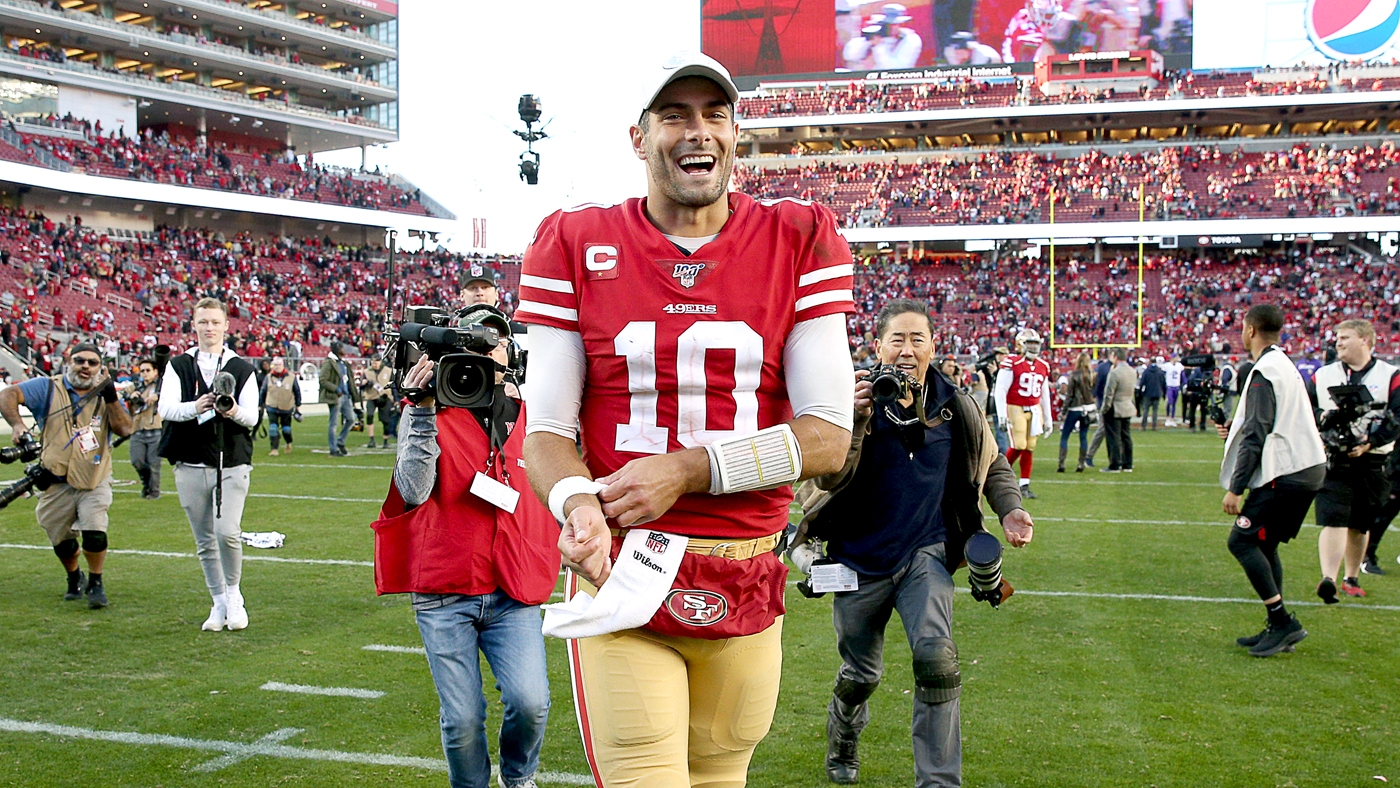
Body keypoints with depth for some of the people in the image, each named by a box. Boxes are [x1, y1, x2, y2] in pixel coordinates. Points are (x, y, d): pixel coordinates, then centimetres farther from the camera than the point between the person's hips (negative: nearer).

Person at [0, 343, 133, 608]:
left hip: (95, 482, 0)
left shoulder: (106, 396, 5)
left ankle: (96, 583, 3)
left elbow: (124, 429, -9)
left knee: (94, 531, -18)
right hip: (56, 484, 1)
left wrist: (110, 397, -18)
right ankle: (74, 578, 39)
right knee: (61, 540, 10)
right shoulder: (47, 388, 1)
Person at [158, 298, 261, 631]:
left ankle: (234, 594, 8)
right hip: (190, 466, 2)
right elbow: (165, 408, -6)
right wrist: (195, 407, -27)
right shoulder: (178, 365, 9)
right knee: (204, 541, 8)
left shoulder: (242, 368, 7)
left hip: (232, 464, -2)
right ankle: (219, 603, 22)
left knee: (227, 532, -15)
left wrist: (235, 411, -27)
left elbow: (252, 417, -3)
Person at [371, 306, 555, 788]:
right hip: (444, 593, -1)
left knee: (530, 701, -13)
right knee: (462, 718, 0)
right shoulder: (430, 414, 2)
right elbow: (414, 491, -12)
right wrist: (423, 411, -15)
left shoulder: (530, 418, 10)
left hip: (514, 594, 2)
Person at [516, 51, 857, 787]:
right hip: (622, 576, -1)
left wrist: (689, 469, -15)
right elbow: (547, 430, 0)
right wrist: (577, 503, -22)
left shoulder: (800, 242, 1)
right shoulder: (575, 246, 1)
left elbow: (828, 436, -4)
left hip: (748, 585, 2)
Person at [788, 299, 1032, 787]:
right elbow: (828, 478, -22)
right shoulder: (856, 400, -11)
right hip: (860, 559, -1)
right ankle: (842, 744, 47)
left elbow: (992, 465, 15)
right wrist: (855, 422, -36)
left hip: (926, 554, 1)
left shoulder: (955, 407, -3)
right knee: (861, 674, 13)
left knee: (936, 659, -20)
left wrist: (1009, 509, -3)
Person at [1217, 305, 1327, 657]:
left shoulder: (1264, 372, -13)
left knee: (1242, 540, -8)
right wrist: (1236, 429, 24)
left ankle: (1282, 620, -9)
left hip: (1285, 474, -10)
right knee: (1264, 544, 14)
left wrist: (1235, 488, -17)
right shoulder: (1285, 365, 17)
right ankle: (1278, 629, 16)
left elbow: (1257, 435, -18)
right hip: (1309, 468, 10)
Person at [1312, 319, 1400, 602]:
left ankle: (1352, 578, 26)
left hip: (1373, 463, 0)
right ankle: (1328, 579, -22)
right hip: (1333, 460, 0)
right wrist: (1320, 417, -9)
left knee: (1360, 524, 11)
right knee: (1334, 520, -13)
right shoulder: (1323, 375, 10)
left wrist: (1370, 442, -18)